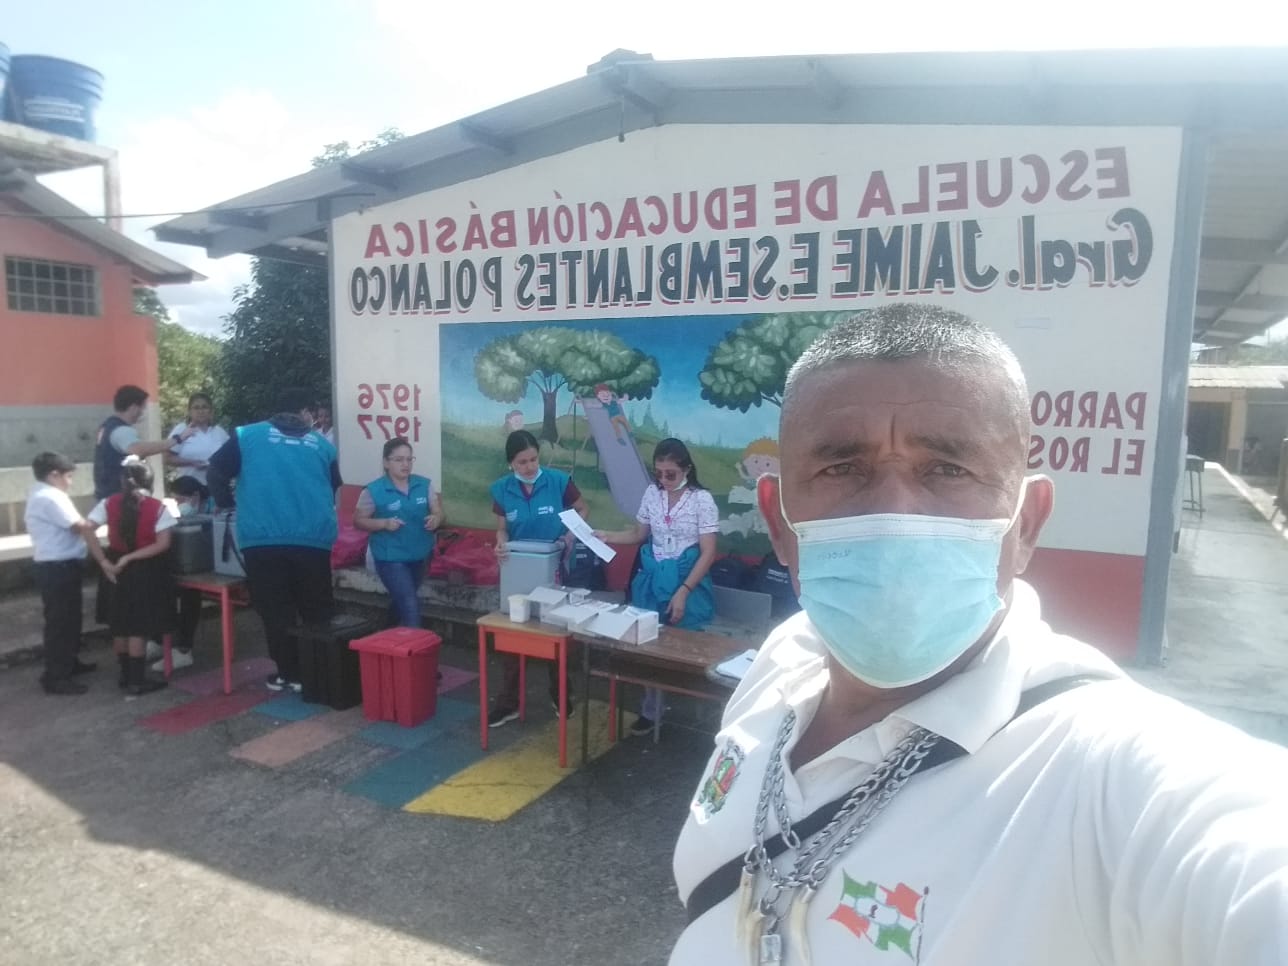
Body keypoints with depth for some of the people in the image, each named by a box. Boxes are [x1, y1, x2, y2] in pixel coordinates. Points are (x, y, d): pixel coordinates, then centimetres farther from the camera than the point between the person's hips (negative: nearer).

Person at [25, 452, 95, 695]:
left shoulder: (39, 494, 16)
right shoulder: (51, 497, -18)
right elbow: (79, 527, -20)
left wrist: (88, 522, 0)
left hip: (53, 565, 11)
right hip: (59, 567, -11)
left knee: (67, 618, 22)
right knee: (60, 621, -5)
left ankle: (67, 663, 35)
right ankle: (55, 677, 1)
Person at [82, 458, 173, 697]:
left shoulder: (109, 503, -1)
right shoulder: (157, 507, -10)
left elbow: (88, 531, -9)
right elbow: (163, 544, -17)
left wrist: (104, 562, -8)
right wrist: (130, 558, -14)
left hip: (118, 568, 4)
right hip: (145, 570, -4)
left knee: (121, 624, 15)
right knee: (138, 626, 0)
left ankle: (126, 675, 26)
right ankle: (137, 680, 6)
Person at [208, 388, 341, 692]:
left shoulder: (247, 435, 9)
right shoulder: (322, 444, 12)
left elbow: (217, 470, 6)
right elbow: (334, 489, 21)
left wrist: (226, 503, 22)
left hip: (262, 539, 0)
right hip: (314, 539, 1)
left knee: (276, 611, 9)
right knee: (316, 611, 10)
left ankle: (287, 672, 13)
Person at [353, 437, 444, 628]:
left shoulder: (425, 484, -3)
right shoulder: (373, 490, -13)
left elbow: (438, 512, 1)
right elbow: (358, 520, -7)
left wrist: (436, 519, -23)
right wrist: (384, 523, -24)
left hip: (420, 555, 5)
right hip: (391, 558, -5)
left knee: (401, 601, 27)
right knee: (410, 605, -14)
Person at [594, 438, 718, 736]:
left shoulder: (702, 499, -12)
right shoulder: (652, 494, 2)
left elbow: (708, 553, -13)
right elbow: (639, 534, 16)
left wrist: (682, 592, -19)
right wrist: (607, 536, -2)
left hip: (687, 581, -4)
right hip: (652, 579, 4)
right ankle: (651, 711, 21)